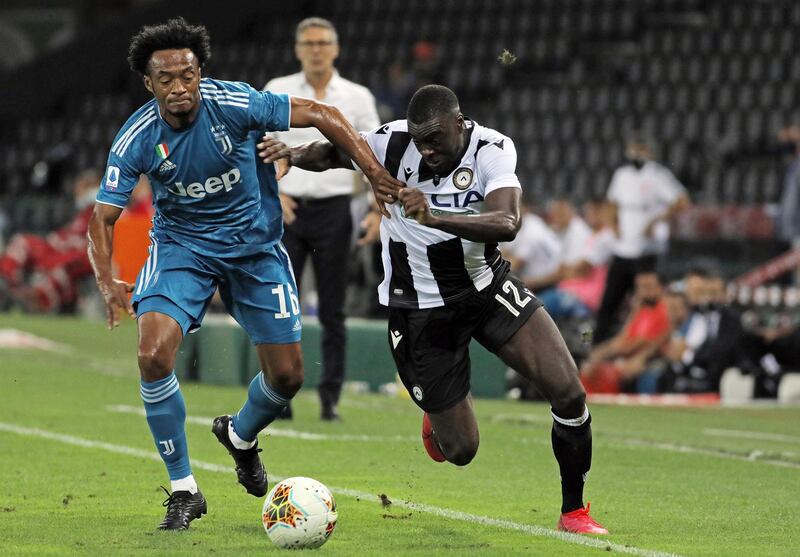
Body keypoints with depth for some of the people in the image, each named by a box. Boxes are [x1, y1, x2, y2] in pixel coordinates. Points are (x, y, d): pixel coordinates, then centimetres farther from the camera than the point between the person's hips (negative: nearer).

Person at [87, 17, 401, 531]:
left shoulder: (234, 104, -23)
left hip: (256, 247, 1)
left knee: (287, 376, 1)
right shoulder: (137, 140, -18)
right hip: (182, 247, -1)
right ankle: (184, 491, -8)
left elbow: (321, 114, -18)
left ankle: (241, 435, 39)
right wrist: (108, 284, -32)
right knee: (154, 355, -24)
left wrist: (375, 171, -27)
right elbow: (103, 217, -14)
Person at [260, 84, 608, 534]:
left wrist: (435, 218, -49)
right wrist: (289, 154, -20)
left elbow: (507, 224, -35)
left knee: (569, 392, -13)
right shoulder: (392, 143, -18)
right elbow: (332, 152, 2)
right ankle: (439, 409, 39)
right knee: (460, 450, 0)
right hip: (420, 307, -1)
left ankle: (574, 511, 7)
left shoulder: (493, 150, -18)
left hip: (487, 286, 1)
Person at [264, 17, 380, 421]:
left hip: (334, 210, 0)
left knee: (332, 311, 0)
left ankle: (330, 397, 5)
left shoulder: (358, 97, 6)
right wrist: (274, 193, -10)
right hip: (286, 209, 0)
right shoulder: (277, 92, 6)